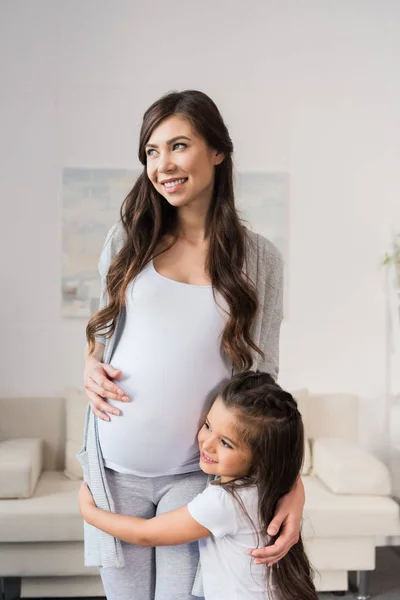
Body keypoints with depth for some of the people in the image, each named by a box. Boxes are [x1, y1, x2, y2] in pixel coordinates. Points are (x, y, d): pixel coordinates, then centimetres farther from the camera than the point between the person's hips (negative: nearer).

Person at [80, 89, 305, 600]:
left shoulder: (258, 258, -3)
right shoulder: (127, 239, 1)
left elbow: (262, 378, -2)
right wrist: (91, 368, -8)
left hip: (197, 470, -1)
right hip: (115, 464, 2)